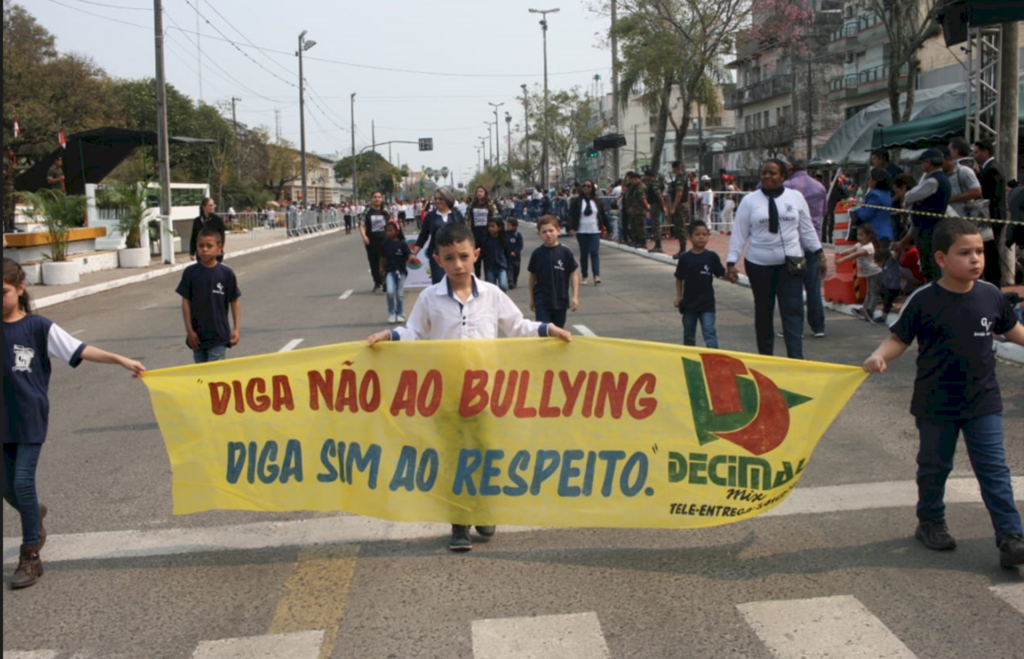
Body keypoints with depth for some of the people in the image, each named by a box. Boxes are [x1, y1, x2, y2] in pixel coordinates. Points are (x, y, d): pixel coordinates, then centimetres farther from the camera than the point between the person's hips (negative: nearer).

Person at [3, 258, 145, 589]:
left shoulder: (38, 326, -7)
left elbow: (80, 351, -12)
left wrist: (120, 359, -21)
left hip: (31, 418, -4)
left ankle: (30, 557, 4)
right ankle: (35, 514, 45)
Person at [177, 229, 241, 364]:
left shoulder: (226, 273, -6)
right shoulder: (190, 273, -3)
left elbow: (234, 302, 0)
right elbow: (186, 302, 0)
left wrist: (237, 329, -2)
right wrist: (189, 330, -2)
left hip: (219, 335, -2)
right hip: (197, 335, 2)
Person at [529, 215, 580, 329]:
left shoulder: (565, 252, -7)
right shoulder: (537, 253, -3)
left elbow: (573, 274, -3)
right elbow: (533, 276, 7)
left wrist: (575, 296, -7)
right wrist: (532, 298, 11)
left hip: (561, 299, 1)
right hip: (542, 300, -1)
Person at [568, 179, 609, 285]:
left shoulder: (597, 201, 6)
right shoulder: (576, 201, 0)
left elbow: (603, 215, 12)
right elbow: (571, 216, -7)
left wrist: (605, 227, 12)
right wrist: (571, 228, -20)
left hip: (594, 231, 0)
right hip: (581, 232, 0)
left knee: (594, 252, -10)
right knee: (584, 254, 5)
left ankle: (596, 276, -16)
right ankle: (584, 277, 12)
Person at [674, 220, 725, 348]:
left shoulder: (711, 256, -5)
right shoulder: (685, 258, -4)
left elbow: (722, 274, -3)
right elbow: (679, 279, 5)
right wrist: (678, 296, -1)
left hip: (707, 303, -2)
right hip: (689, 303, 2)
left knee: (709, 332, -12)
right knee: (689, 334, 15)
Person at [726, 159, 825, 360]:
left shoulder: (796, 198, 4)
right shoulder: (750, 201, -1)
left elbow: (807, 229, 10)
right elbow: (739, 233, -1)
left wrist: (820, 255, 8)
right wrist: (731, 263, -6)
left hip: (790, 264, 0)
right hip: (759, 265, 0)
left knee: (793, 312, -6)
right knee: (763, 312, 10)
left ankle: (796, 358, -8)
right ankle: (765, 357, 22)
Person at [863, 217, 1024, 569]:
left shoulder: (991, 295, -2)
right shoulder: (923, 300, -13)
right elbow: (899, 338, -10)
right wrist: (879, 356, -27)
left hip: (983, 401, 2)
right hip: (936, 404, -2)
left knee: (994, 470, 1)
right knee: (934, 467, 14)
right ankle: (930, 523, 34)